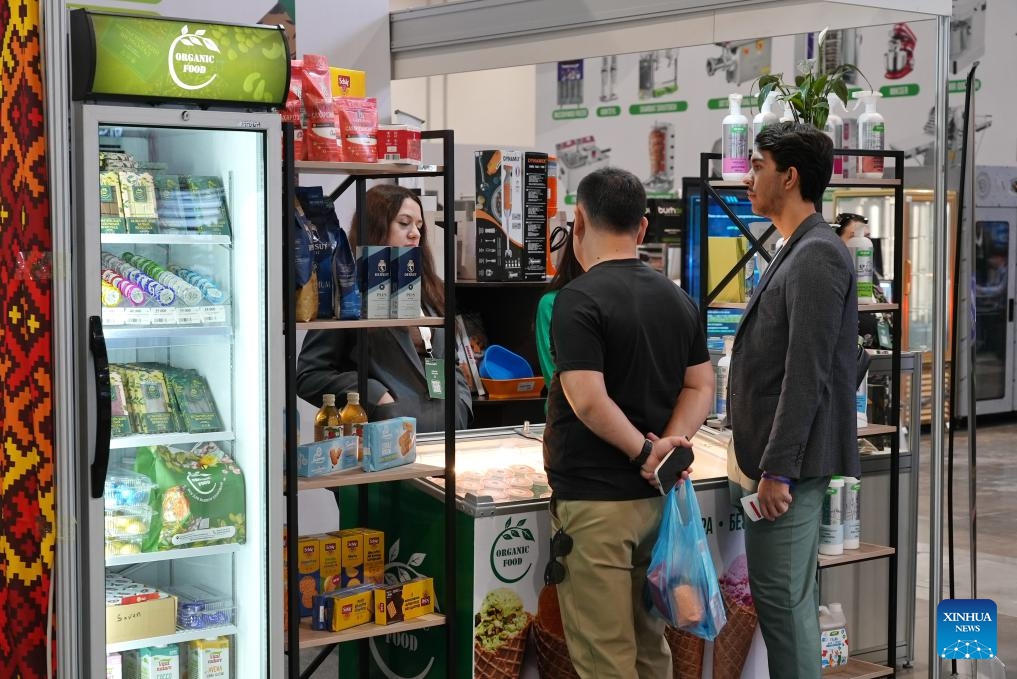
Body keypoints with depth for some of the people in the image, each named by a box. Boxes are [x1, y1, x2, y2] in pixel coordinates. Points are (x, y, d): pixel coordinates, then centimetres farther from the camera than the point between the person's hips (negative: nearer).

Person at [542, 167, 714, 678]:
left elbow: (588, 401, -22)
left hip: (595, 501, -7)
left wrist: (645, 451, -11)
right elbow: (701, 388, 9)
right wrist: (668, 444, -6)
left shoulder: (578, 299, -14)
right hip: (657, 498, 8)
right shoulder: (677, 299, 9)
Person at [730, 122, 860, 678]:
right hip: (780, 456, 10)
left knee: (783, 598, -5)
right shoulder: (797, 252, 16)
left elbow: (807, 376, -21)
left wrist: (778, 469, -22)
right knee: (788, 596, 15)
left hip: (790, 462, -10)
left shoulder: (816, 256, -15)